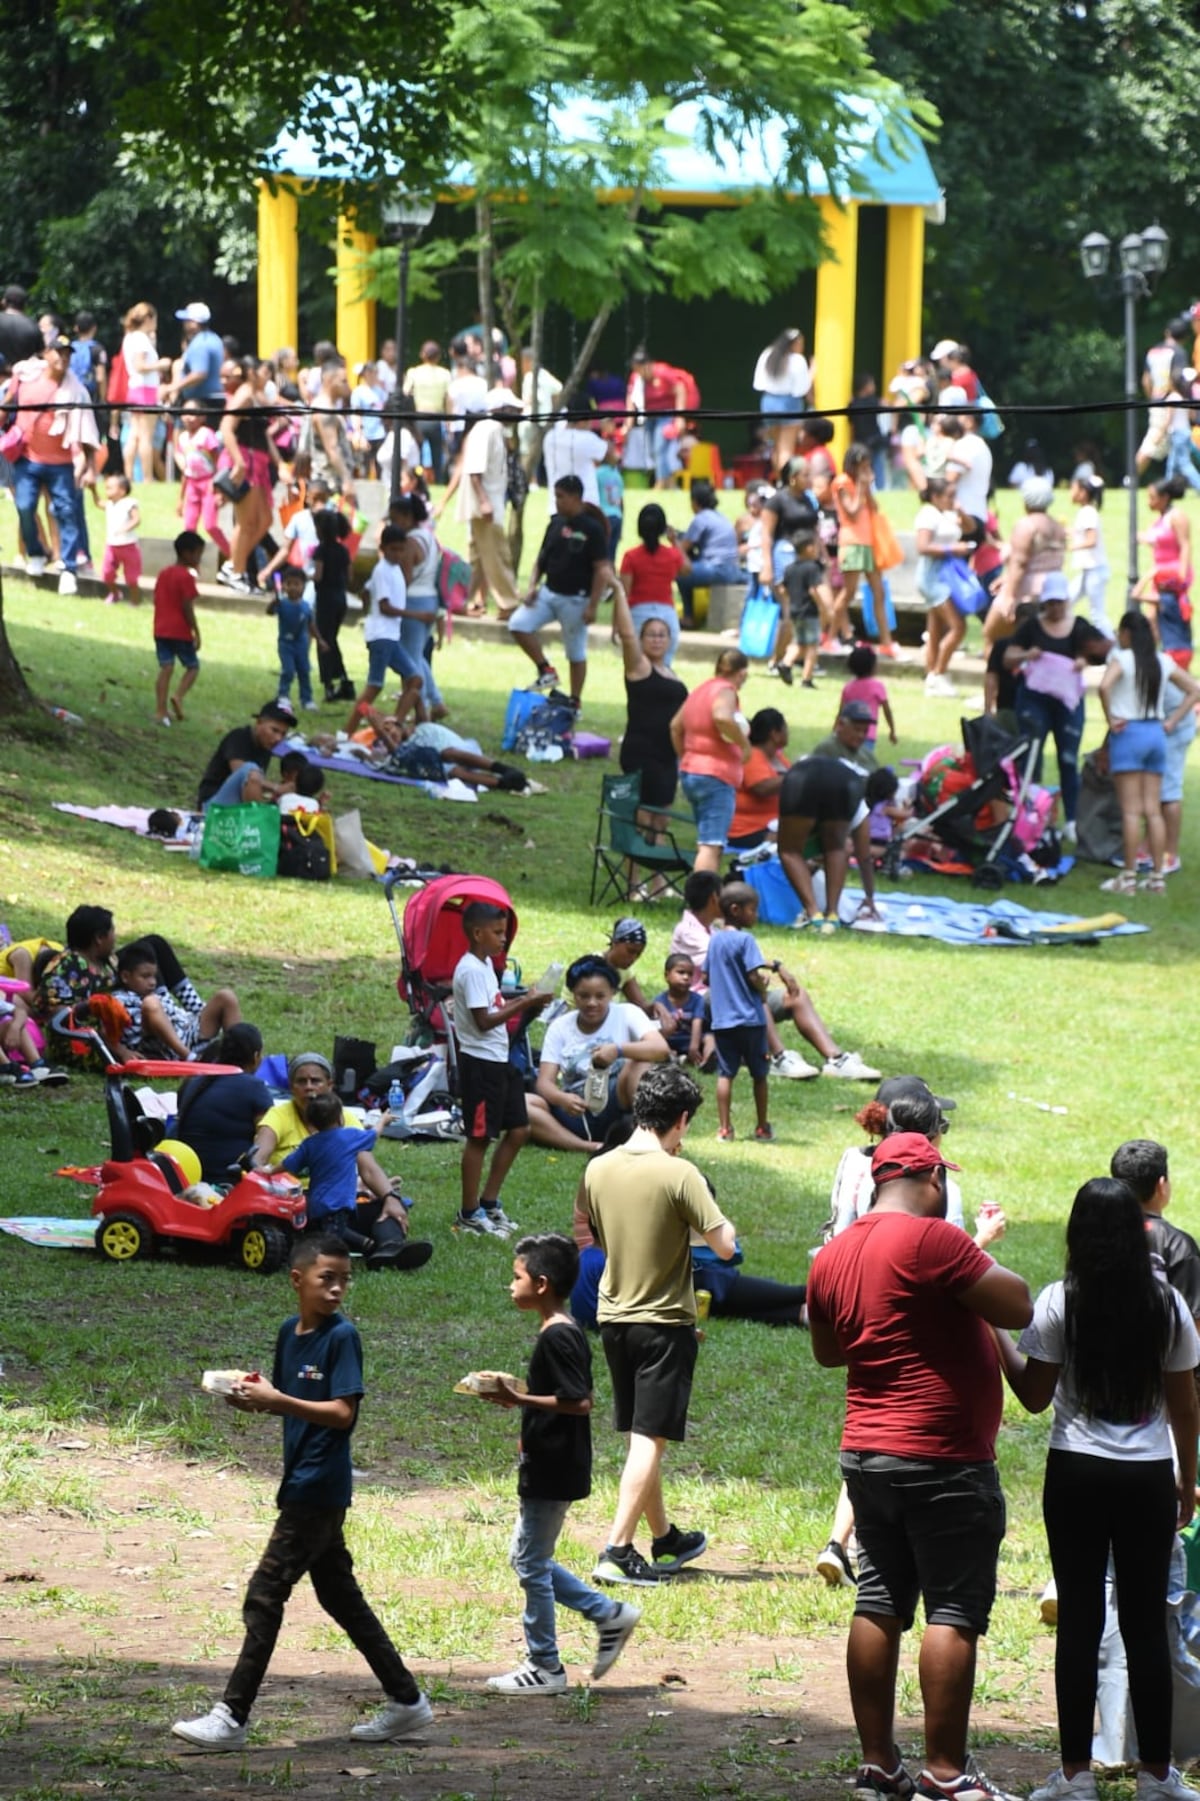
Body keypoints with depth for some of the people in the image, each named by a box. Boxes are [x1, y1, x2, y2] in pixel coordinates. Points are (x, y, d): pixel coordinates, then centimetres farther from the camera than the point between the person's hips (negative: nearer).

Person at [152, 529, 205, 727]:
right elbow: (187, 608, -15)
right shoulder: (186, 577, -12)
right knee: (193, 666, 9)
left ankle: (160, 709, -3)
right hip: (181, 631, -6)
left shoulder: (163, 573, 12)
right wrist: (196, 632, -10)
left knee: (165, 668, 4)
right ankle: (178, 696, -14)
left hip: (161, 630, 6)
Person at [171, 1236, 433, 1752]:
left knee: (266, 1594, -8)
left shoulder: (342, 1336, -13)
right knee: (339, 1596, 14)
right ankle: (406, 1700, 22)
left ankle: (231, 1717, -6)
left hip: (319, 1489, -9)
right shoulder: (290, 1332, 10)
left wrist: (276, 1399, -26)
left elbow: (342, 1413, -19)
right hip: (304, 1484, 9)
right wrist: (253, 1398, -2)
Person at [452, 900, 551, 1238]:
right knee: (479, 1136, -2)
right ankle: (469, 1214, 7)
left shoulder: (486, 964, 13)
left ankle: (489, 1203, 22)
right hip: (480, 1062, -10)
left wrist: (524, 1001, 1)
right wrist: (523, 1004, -21)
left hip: (500, 1060, 10)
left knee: (518, 1130, 13)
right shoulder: (471, 970, -17)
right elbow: (483, 1020, -22)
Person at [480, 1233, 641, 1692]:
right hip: (547, 1469, 10)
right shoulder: (565, 1332, 12)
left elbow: (579, 1402, -26)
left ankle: (544, 1668, 9)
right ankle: (610, 1615, 19)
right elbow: (572, 1397, 19)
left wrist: (520, 1399, -26)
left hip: (551, 1475, -10)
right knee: (529, 1559, 17)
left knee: (532, 1564, 0)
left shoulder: (557, 1337, -20)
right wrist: (519, 1398, 16)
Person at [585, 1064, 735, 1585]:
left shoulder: (598, 1170, 1)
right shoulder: (679, 1175, -17)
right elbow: (725, 1246, -16)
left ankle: (664, 1538, 31)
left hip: (613, 1317, 6)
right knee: (650, 1439, -4)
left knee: (639, 1437, 17)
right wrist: (716, 1218, 4)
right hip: (664, 1322, -6)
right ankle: (617, 1550, -11)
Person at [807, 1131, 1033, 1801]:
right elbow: (1018, 1308, -17)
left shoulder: (833, 1256, 8)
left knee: (879, 1606, 11)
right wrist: (982, 1263, 1)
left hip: (867, 1456, 8)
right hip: (945, 1463, -8)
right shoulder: (932, 1241, -16)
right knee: (955, 1613, -4)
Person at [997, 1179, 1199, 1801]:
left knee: (1079, 1619, 4)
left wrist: (996, 1333, 10)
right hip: (1148, 1477, 1)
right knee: (1147, 1622, 8)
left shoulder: (1059, 1305, -7)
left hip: (1077, 1475, -1)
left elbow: (1034, 1395, -2)